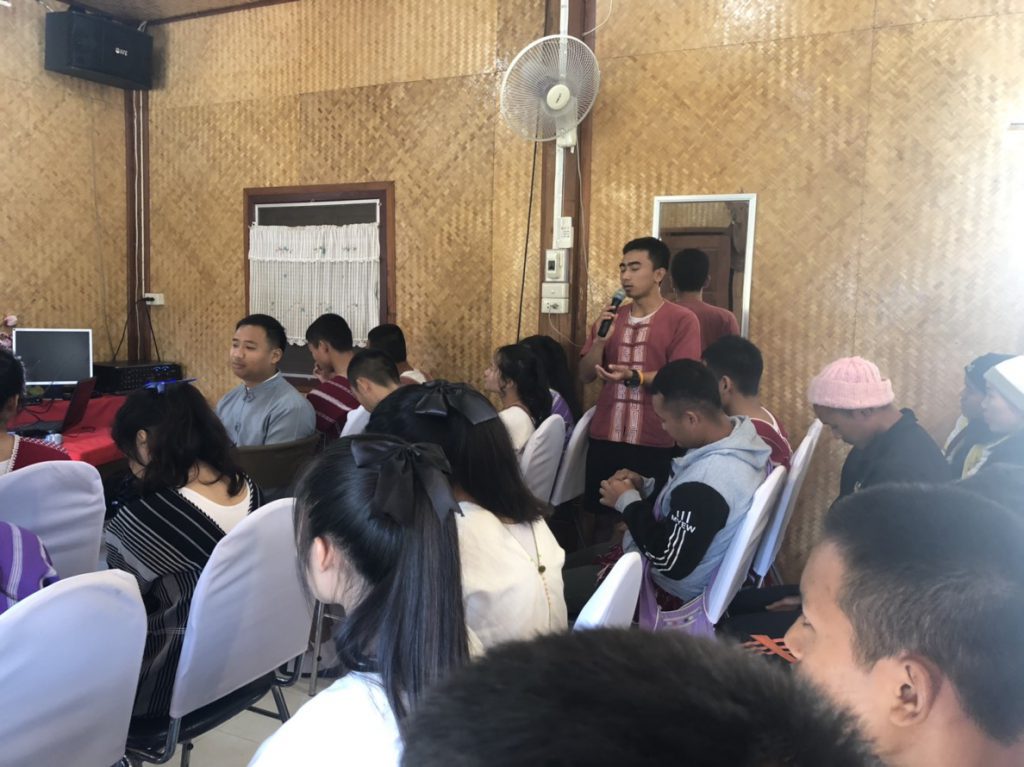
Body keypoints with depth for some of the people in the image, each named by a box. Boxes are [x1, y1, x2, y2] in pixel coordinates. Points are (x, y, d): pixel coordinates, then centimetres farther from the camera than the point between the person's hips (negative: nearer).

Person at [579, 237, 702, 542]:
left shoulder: (682, 319, -5)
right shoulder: (610, 317, 11)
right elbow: (585, 375, 8)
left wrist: (634, 377, -27)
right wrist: (600, 340, -9)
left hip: (655, 443, -4)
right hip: (605, 437, 5)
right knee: (595, 514, 14)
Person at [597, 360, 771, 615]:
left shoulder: (705, 484, -37)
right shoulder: (740, 437, -6)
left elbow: (670, 562, -28)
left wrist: (628, 502, -18)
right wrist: (644, 486, -3)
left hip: (674, 594, -9)